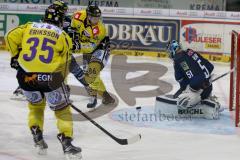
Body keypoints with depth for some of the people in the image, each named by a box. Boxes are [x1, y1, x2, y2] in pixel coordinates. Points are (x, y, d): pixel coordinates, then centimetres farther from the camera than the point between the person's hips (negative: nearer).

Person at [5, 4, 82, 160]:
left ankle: (38, 139, 23)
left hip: (26, 75, 3)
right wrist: (62, 82, 25)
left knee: (35, 105, 29)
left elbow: (11, 37, 5)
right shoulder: (63, 36, 11)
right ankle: (67, 144, 3)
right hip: (49, 76, -3)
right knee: (62, 109, 12)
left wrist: (16, 56, 18)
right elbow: (64, 63, 12)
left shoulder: (29, 27, 15)